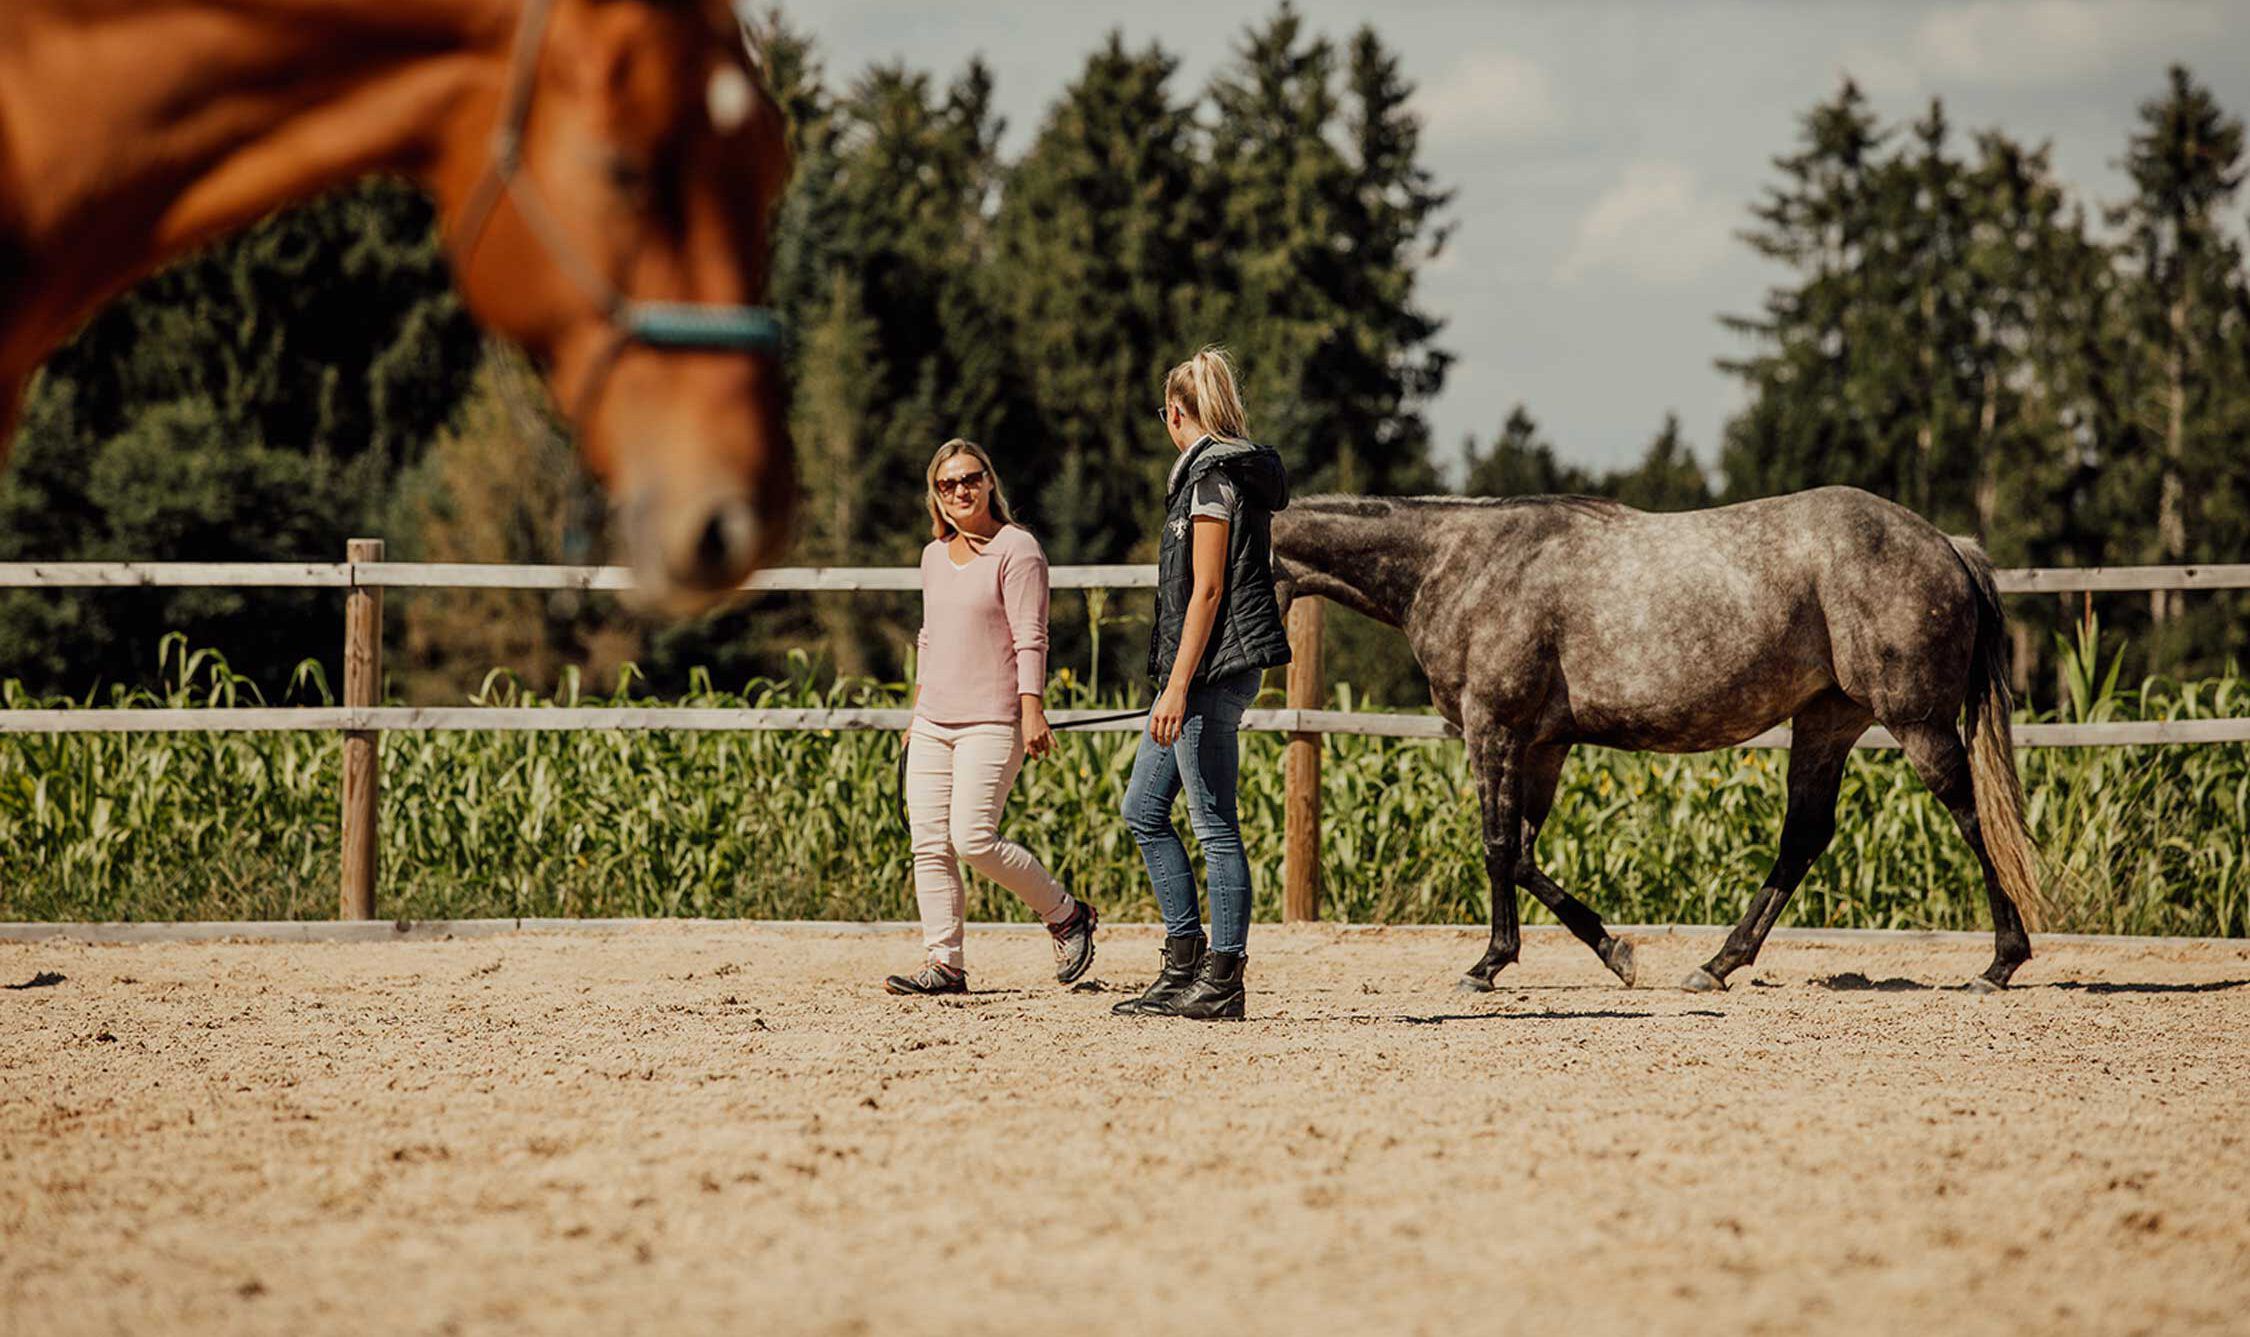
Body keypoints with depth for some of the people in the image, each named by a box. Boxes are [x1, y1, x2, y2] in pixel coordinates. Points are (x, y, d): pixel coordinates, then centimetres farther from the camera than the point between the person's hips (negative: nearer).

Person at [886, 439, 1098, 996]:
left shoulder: (1016, 549, -6)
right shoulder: (935, 556, 17)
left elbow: (1030, 639, -11)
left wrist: (1032, 710, -18)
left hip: (992, 721, -7)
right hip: (933, 723, 8)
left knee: (973, 838, -17)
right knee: (929, 845, -1)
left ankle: (1067, 915, 2)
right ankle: (944, 965, 1)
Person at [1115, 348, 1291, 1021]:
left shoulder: (1211, 476, -13)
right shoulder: (1237, 471, 16)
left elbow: (1207, 591, -19)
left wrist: (1179, 687, -20)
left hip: (1211, 668, -10)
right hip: (1208, 671, 10)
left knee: (1214, 825, -6)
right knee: (1143, 808, 14)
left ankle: (1223, 983, -2)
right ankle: (1184, 965, 16)